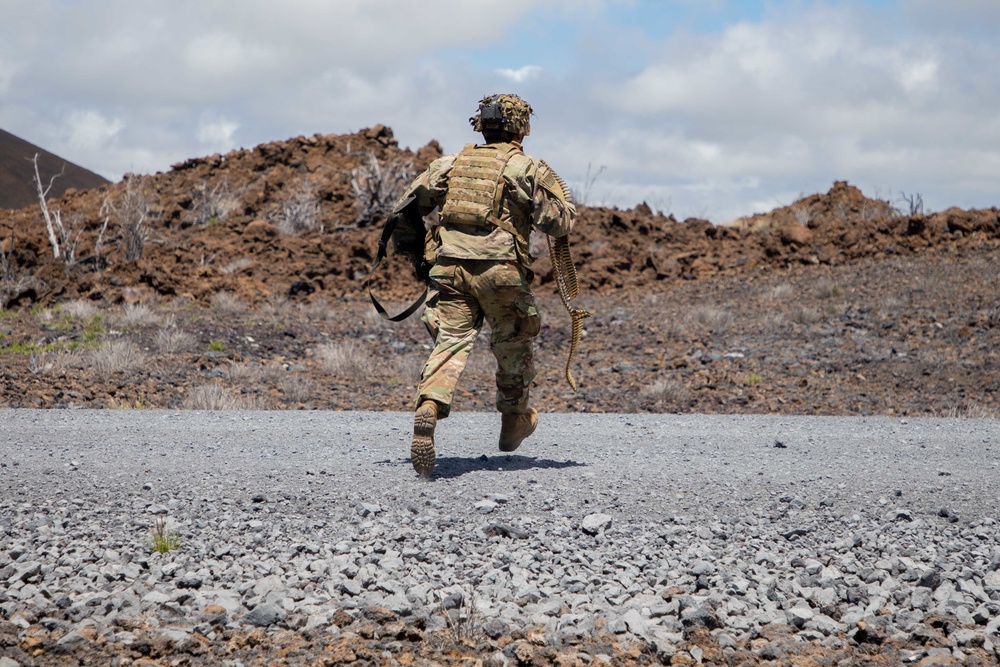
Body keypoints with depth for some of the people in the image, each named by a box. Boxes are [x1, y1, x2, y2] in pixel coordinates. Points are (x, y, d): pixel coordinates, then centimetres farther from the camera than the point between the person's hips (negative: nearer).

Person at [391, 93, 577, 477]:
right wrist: (566, 207, 22)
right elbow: (560, 222, 0)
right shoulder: (529, 169, 6)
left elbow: (406, 208, 19)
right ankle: (513, 423, 33)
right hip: (499, 269, -2)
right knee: (512, 345, 18)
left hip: (448, 266, 2)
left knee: (451, 343, -4)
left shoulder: (449, 164, 17)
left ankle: (428, 409, -30)